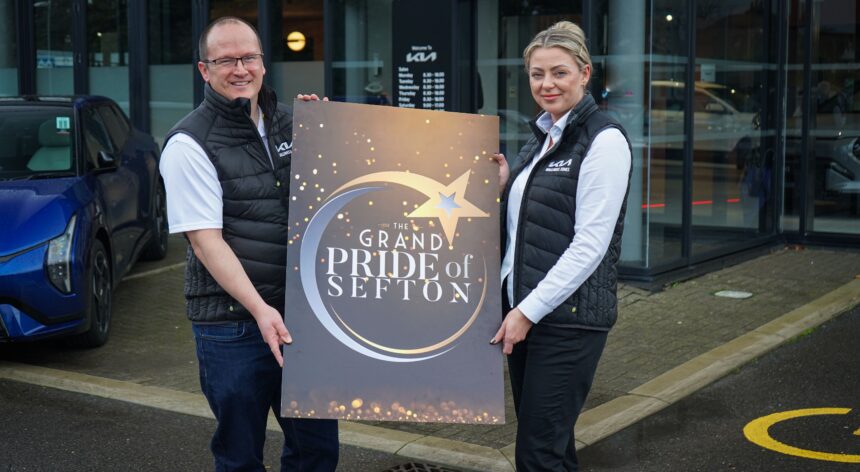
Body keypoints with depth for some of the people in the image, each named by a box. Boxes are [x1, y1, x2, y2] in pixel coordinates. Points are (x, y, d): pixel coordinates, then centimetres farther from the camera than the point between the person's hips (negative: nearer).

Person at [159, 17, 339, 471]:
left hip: (300, 313, 5)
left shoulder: (290, 122, 9)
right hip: (232, 325, -5)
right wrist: (259, 309, -26)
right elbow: (206, 241, -15)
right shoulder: (190, 144, -9)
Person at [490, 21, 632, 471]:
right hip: (522, 308, 8)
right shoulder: (541, 138, 14)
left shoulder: (604, 141, -11)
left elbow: (590, 244, -17)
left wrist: (529, 311, -18)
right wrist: (505, 187, 2)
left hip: (569, 317, -8)